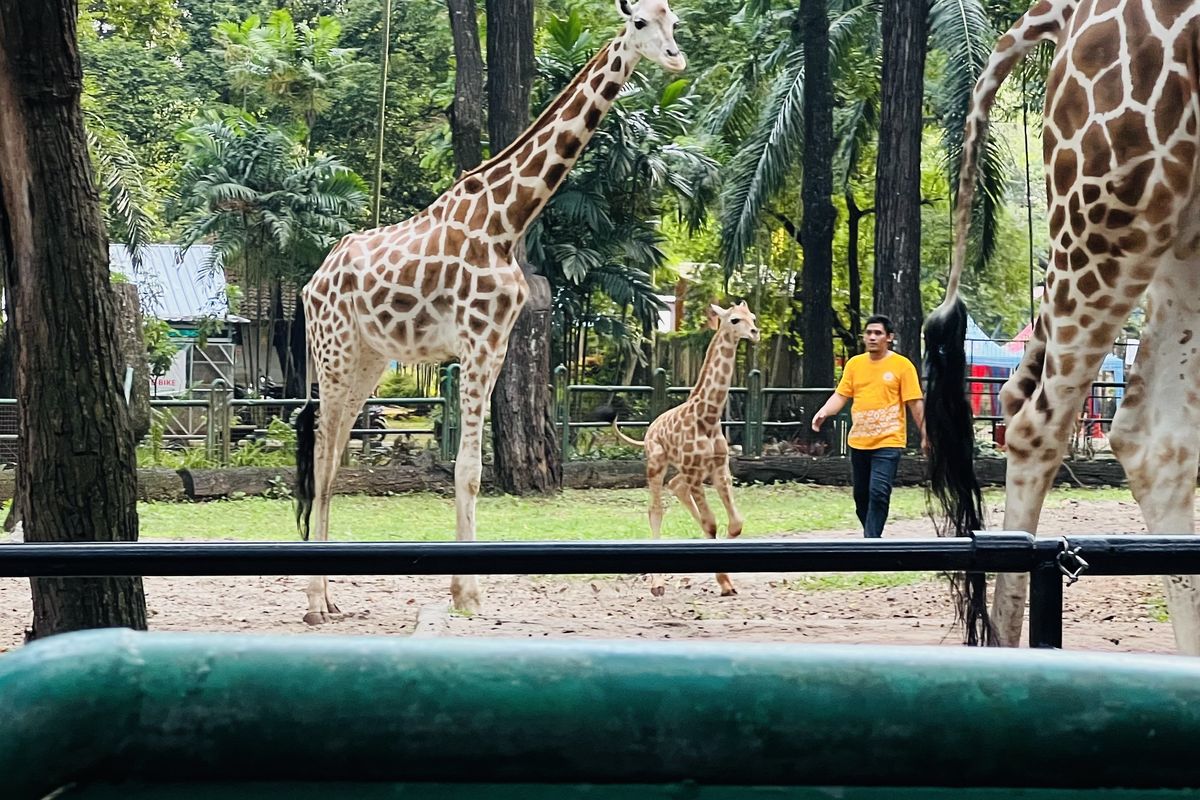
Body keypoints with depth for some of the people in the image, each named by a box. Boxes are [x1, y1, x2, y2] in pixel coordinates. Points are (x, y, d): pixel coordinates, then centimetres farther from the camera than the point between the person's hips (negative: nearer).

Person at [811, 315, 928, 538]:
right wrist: (823, 412, -14)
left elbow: (915, 403, -3)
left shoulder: (902, 365, -4)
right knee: (861, 494, 12)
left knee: (879, 493, -14)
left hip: (888, 442, -5)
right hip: (858, 442, 5)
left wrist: (925, 435, -4)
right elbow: (841, 395, 5)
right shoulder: (854, 364, 8)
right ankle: (872, 536, 29)